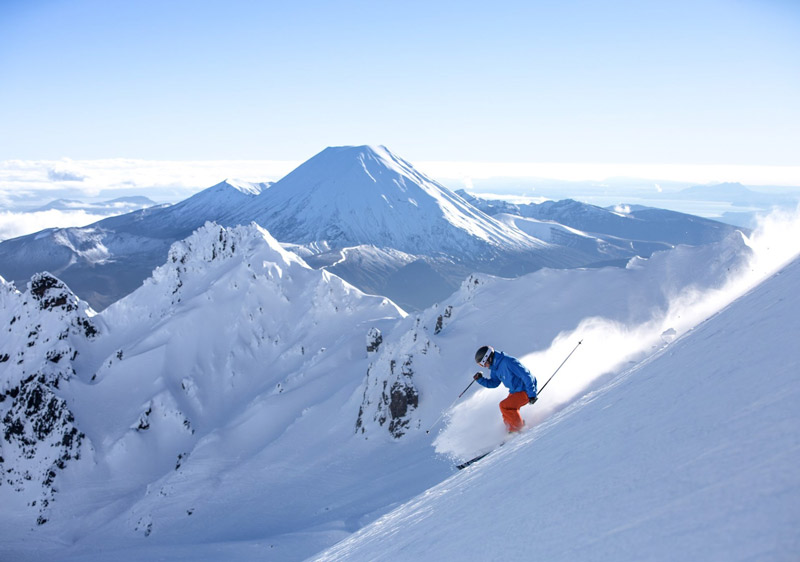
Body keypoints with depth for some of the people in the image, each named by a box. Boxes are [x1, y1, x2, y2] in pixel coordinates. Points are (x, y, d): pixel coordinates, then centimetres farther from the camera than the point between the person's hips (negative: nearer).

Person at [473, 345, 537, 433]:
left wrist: (531, 394, -24)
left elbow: (526, 376, -26)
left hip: (525, 390, -10)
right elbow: (494, 383, 16)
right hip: (514, 391, 10)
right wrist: (480, 379, 0)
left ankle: (520, 428, -6)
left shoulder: (508, 362, -27)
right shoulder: (494, 368, 2)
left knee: (504, 406, -20)